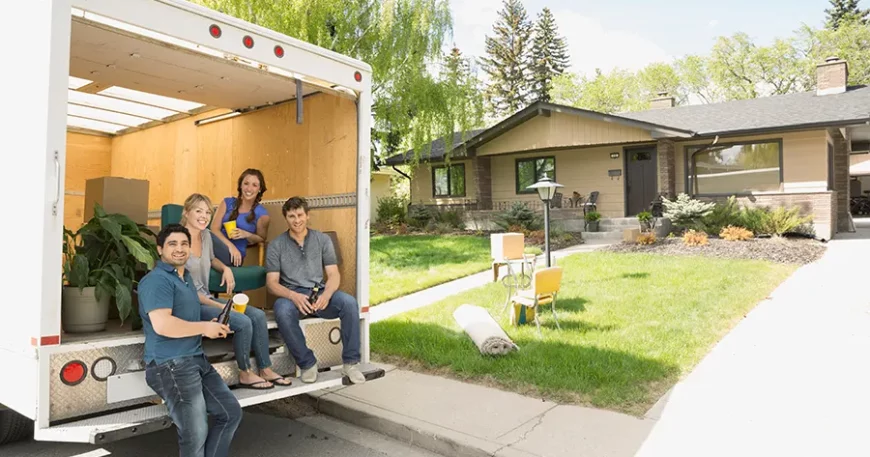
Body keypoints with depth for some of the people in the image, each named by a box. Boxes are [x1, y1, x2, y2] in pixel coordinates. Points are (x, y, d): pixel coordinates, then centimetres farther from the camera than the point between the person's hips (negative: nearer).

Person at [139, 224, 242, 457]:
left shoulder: (186, 276, 20)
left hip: (197, 360, 10)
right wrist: (204, 328, -14)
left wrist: (210, 327, 10)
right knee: (196, 434, -8)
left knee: (231, 412, 11)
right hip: (170, 365, -10)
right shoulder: (157, 280, -13)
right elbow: (162, 325, -26)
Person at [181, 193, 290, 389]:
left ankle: (266, 370, 3)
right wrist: (219, 306, -20)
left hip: (207, 299, 8)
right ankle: (245, 374, -2)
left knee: (258, 315, -5)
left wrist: (225, 268, 7)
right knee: (243, 322, -22)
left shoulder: (206, 235, 7)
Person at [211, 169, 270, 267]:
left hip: (236, 255, -2)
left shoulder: (261, 213, 5)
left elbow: (261, 239, 15)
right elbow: (214, 228, 3)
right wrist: (230, 245, -15)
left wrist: (246, 235, -8)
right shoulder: (227, 203, 11)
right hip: (217, 246, 3)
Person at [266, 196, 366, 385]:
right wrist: (293, 295, -23)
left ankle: (350, 362, -15)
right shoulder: (276, 245, 5)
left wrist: (326, 295, -20)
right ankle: (307, 363, -18)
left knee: (349, 303, -29)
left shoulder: (323, 240, 8)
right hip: (291, 295, -1)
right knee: (282, 311, -37)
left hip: (319, 293, 1)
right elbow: (272, 282, -2)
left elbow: (333, 274, 3)